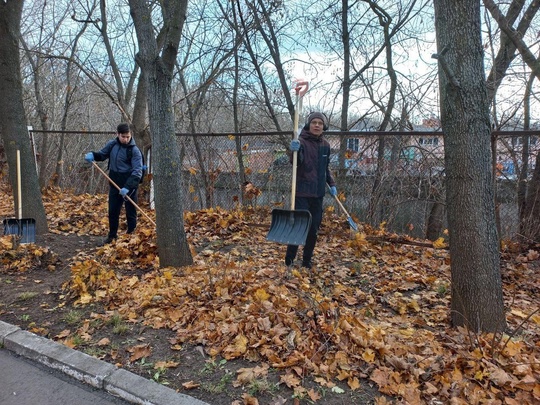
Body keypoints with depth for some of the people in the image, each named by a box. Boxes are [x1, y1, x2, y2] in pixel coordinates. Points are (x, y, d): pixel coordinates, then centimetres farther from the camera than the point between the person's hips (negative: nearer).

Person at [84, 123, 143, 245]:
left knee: (130, 213, 4)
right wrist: (92, 155, -5)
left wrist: (128, 187, -31)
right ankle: (112, 235, 30)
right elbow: (102, 154, 18)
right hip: (114, 184, 5)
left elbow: (137, 171, -22)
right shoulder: (112, 144, 2)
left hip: (129, 185, -5)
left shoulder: (134, 150, -15)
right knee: (113, 211, 15)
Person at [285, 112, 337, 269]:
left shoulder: (325, 145, 10)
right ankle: (289, 261, 8)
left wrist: (331, 184, 15)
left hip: (318, 193, 6)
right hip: (302, 192, -6)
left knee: (313, 229, 11)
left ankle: (307, 261, 25)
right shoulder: (302, 142, -10)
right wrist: (295, 151, -50)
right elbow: (298, 161, -30)